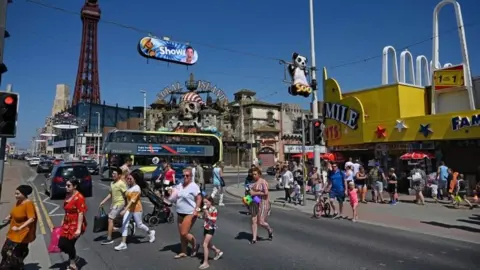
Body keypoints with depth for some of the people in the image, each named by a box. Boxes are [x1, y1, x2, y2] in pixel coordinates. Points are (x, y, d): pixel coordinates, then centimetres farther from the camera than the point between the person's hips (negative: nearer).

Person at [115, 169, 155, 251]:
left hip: (136, 209, -7)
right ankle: (123, 244, 4)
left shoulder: (136, 188, -20)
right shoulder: (129, 187, 4)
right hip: (129, 209, 7)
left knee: (139, 225, 8)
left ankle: (150, 233, 34)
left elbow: (132, 200, -28)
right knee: (124, 225, 0)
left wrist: (125, 210, -35)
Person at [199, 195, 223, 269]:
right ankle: (218, 251, 45)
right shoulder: (206, 209, 4)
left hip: (211, 229, -8)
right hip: (206, 228, 8)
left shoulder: (214, 210, -17)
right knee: (208, 244, 20)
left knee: (205, 245, -12)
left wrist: (207, 213, -27)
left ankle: (206, 263, -5)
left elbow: (213, 221, -23)